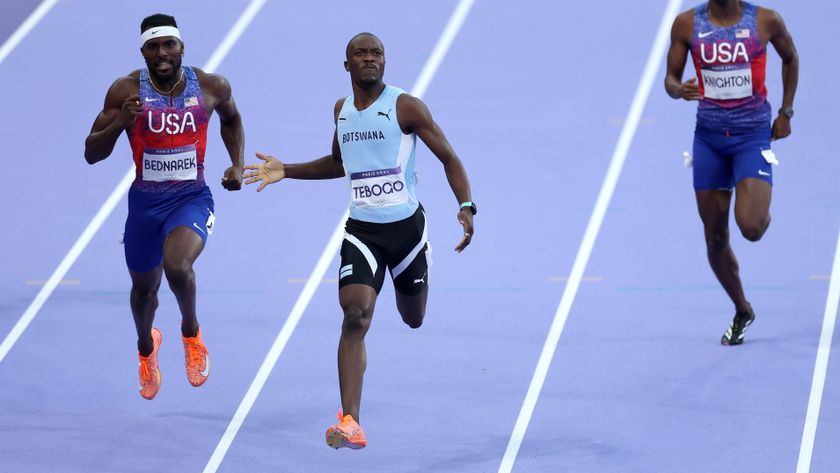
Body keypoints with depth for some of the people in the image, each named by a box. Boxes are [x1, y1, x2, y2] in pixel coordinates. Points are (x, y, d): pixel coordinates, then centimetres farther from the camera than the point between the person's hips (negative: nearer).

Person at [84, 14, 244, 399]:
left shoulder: (212, 87, -8)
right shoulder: (126, 91, -12)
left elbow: (231, 118, 18)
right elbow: (92, 154, -10)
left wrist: (237, 165, 5)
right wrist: (119, 123, -28)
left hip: (192, 198, -2)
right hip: (145, 201, 2)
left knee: (177, 265, -31)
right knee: (144, 288, 18)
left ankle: (191, 332, 1)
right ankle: (146, 347, 53)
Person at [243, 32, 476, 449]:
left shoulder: (405, 107, -8)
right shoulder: (341, 110, 7)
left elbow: (448, 157, -6)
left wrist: (466, 207, -20)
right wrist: (285, 171, 14)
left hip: (406, 224, -2)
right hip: (361, 230, 2)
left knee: (413, 320, 17)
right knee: (356, 315, -20)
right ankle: (350, 424, -26)